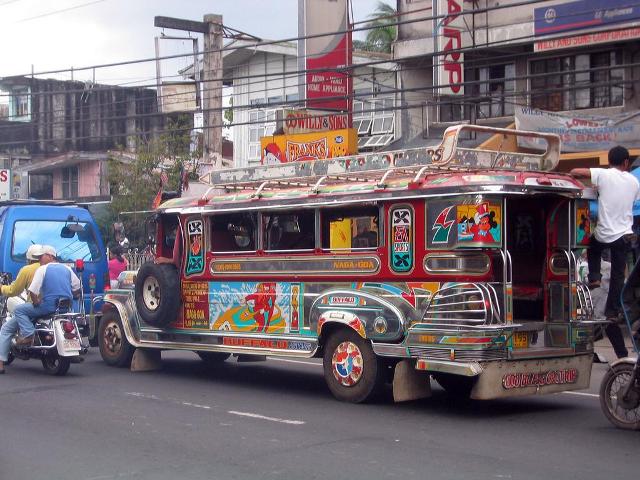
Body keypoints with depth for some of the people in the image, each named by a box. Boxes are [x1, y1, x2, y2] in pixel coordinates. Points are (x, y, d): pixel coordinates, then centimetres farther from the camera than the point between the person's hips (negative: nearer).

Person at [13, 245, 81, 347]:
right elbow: (77, 287, 13)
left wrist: (36, 302, 0)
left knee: (19, 310, 6)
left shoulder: (42, 269, -7)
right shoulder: (67, 268, 11)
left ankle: (28, 334, -12)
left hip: (49, 306, -7)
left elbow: (32, 291, -15)